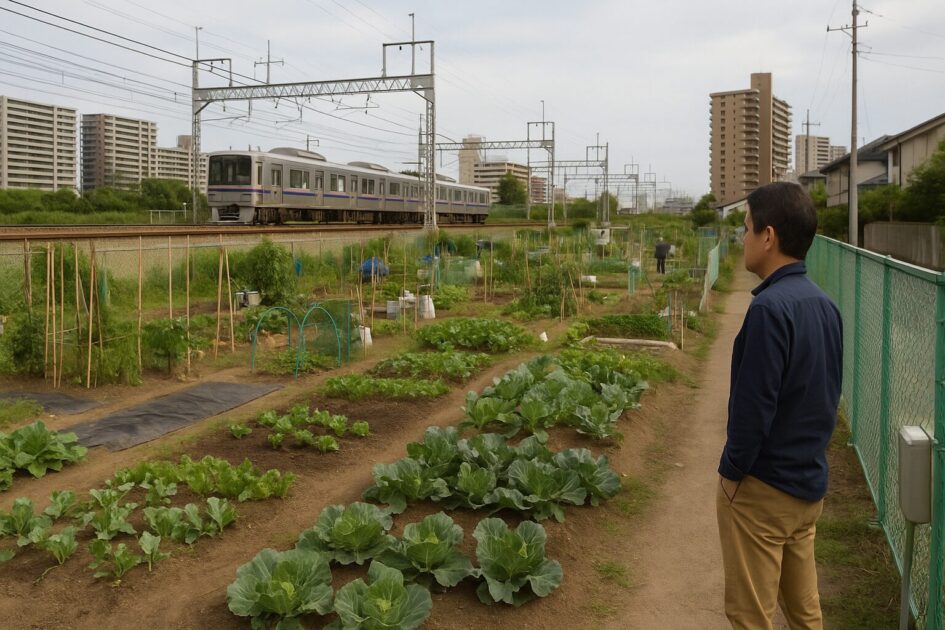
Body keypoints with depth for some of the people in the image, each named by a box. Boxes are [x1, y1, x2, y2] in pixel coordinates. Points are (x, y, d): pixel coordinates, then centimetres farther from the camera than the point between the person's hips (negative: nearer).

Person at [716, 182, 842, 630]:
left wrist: (731, 470, -10)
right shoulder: (824, 304, 4)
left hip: (763, 489, -8)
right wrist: (807, 456, 17)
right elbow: (827, 395, 11)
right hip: (810, 483, 8)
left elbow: (754, 404, -23)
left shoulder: (770, 307, -22)